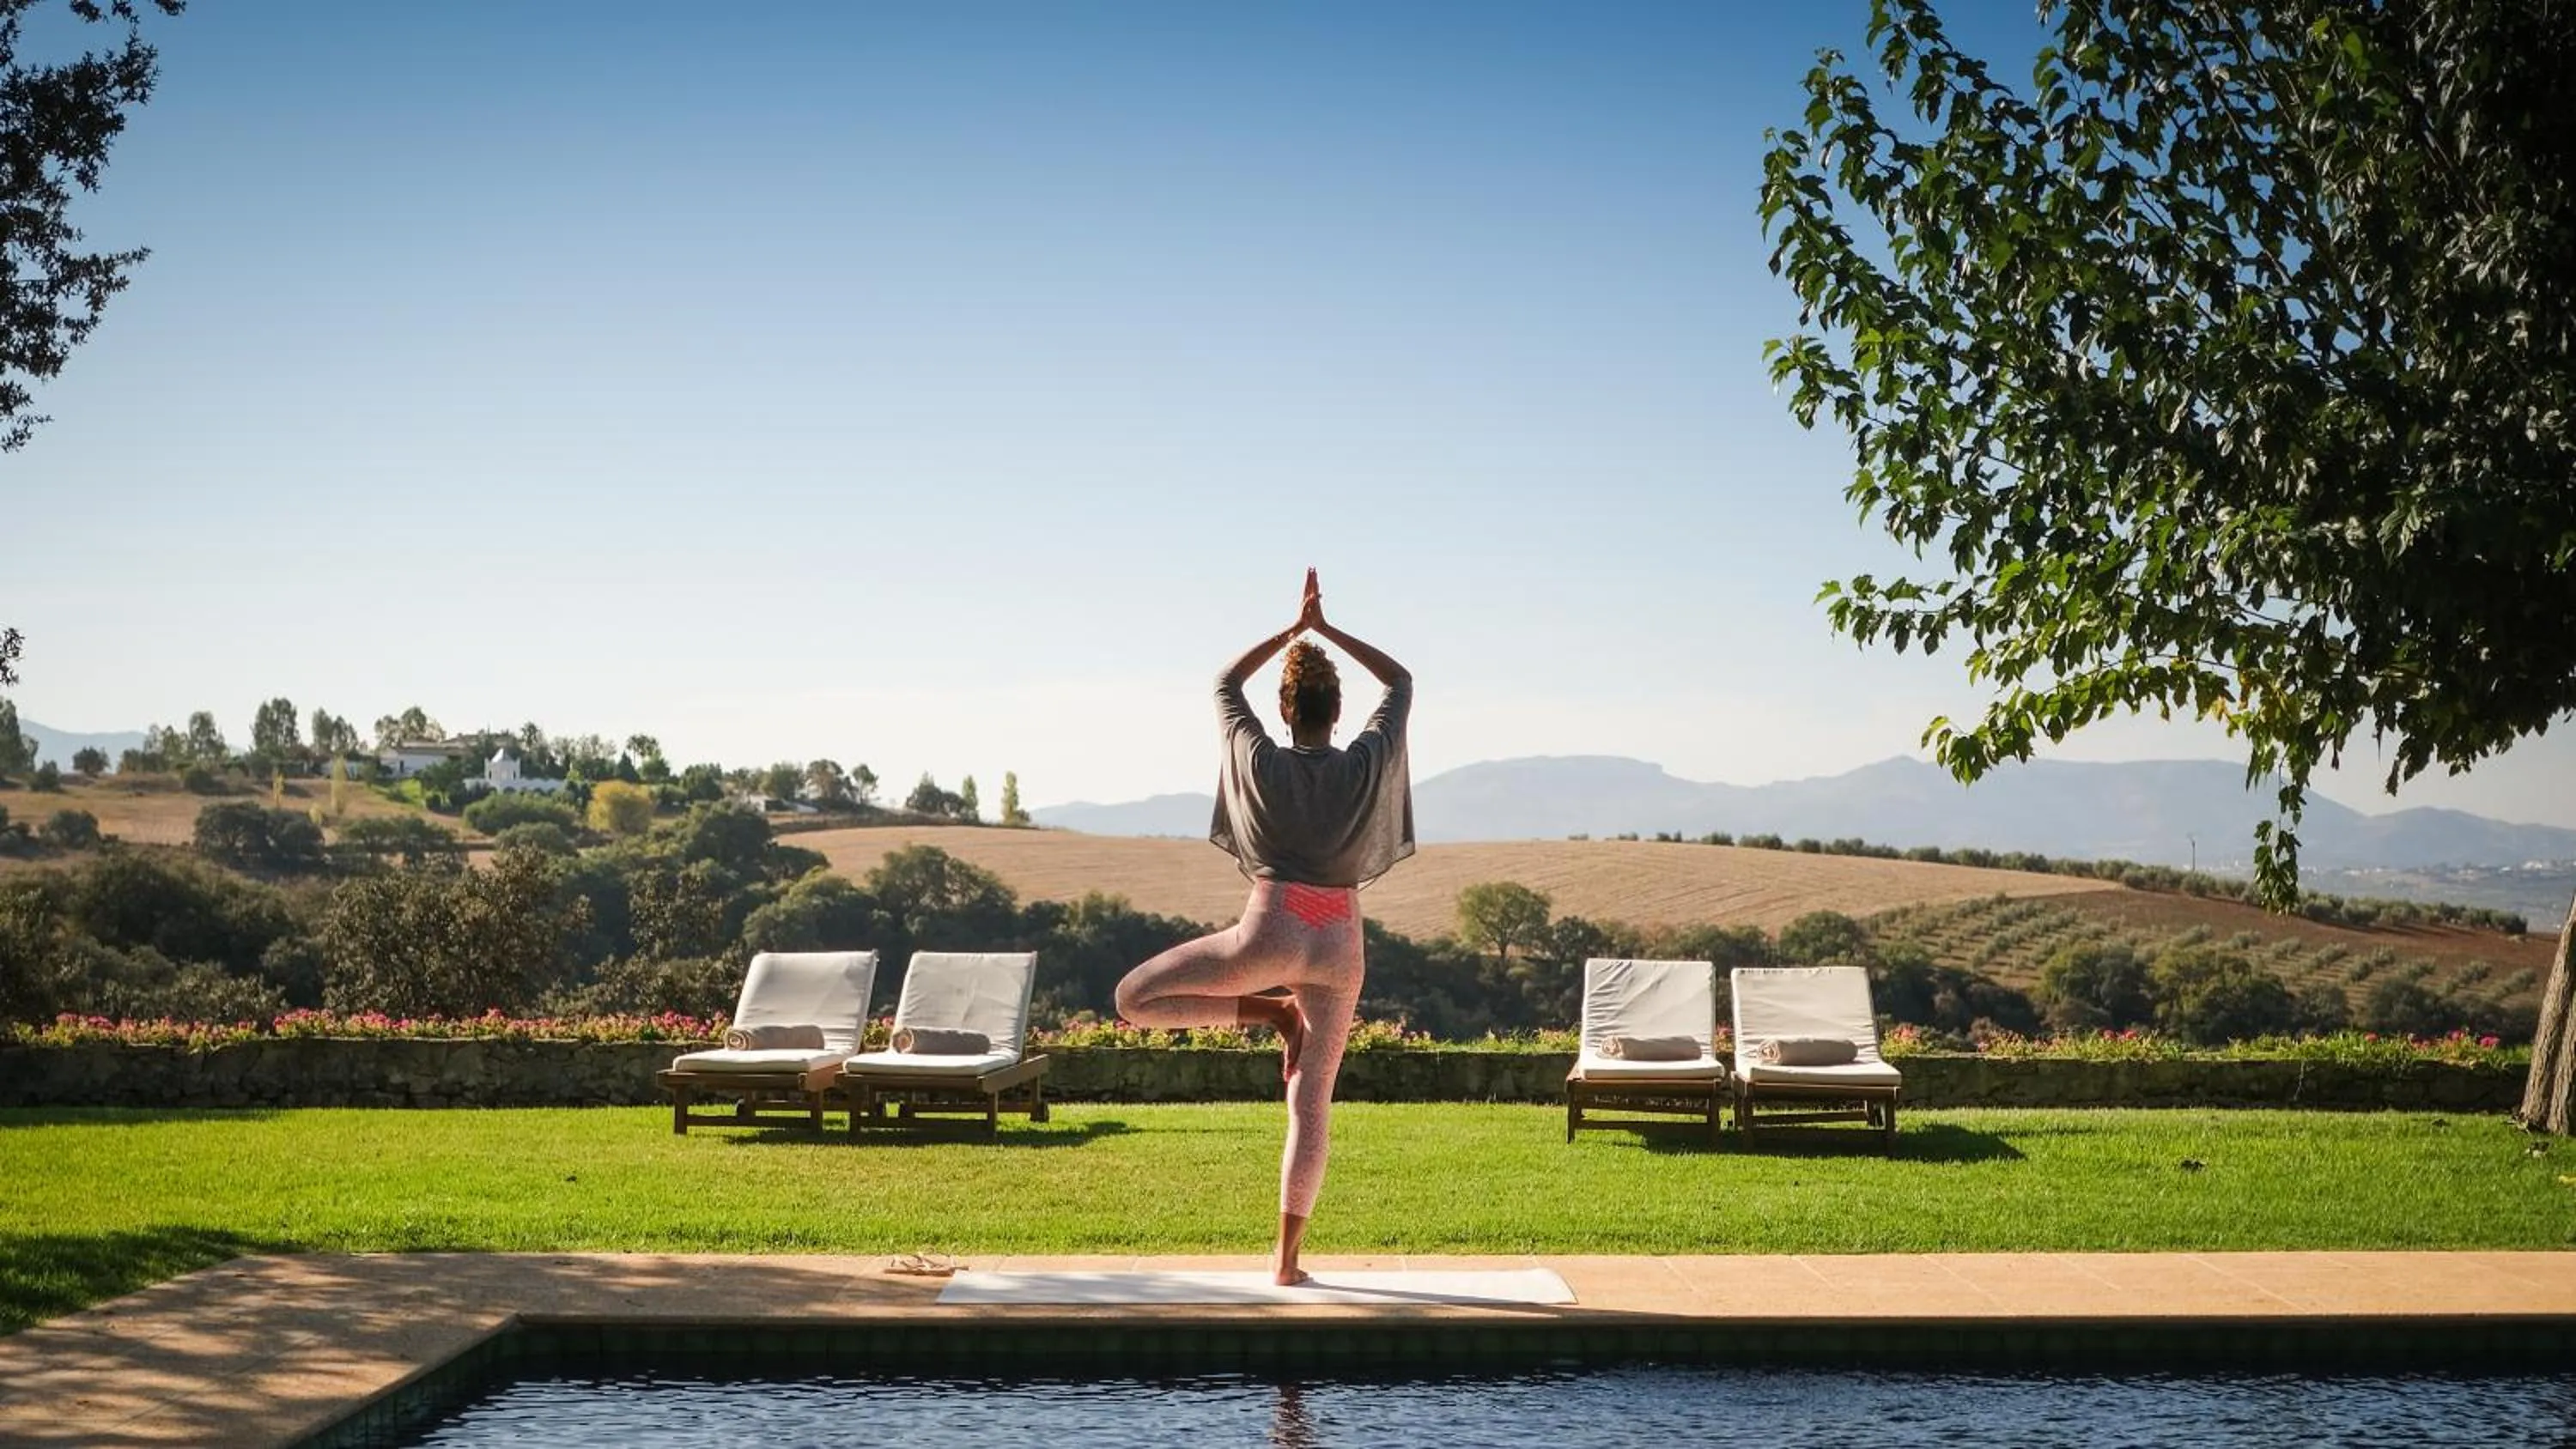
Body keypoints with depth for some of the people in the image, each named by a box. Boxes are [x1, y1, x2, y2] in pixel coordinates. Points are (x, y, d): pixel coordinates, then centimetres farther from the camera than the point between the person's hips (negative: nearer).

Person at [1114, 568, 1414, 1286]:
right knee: (1312, 1100, 7)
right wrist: (1330, 631, 18)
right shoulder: (1368, 764, 1)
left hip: (1270, 936, -3)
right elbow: (1402, 682, 18)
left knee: (1134, 998, 10)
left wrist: (1292, 629, 20)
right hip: (1340, 947, 3)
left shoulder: (1261, 762, -1)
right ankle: (1287, 1258, 6)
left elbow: (1224, 684, 17)